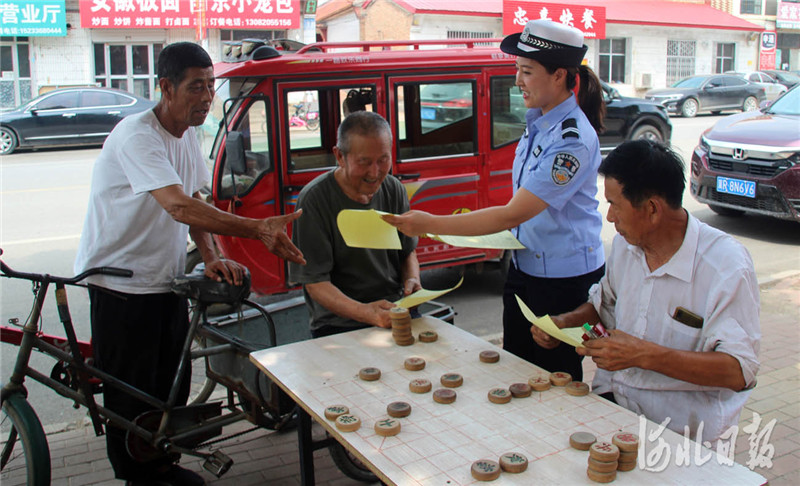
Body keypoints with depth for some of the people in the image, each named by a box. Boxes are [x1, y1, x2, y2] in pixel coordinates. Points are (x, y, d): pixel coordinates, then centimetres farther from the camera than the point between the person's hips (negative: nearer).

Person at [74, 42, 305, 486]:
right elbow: (180, 207, -36)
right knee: (132, 393, 4)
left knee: (172, 382, 15)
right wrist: (258, 229, -43)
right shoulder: (137, 137, -23)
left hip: (167, 281, 8)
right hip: (121, 286, -8)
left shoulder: (186, 133, 5)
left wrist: (210, 257, -7)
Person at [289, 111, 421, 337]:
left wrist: (412, 279, -4)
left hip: (397, 312, 5)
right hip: (340, 324, -4)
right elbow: (315, 283, -12)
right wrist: (364, 313, -28)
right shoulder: (315, 199, -11)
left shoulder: (394, 190, 6)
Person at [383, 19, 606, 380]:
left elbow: (512, 214, -28)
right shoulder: (537, 120, 3)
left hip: (565, 279, -8)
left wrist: (431, 224, -28)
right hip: (524, 268, 8)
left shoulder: (573, 140, -25)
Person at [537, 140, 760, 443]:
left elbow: (739, 371, -21)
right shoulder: (625, 243, 5)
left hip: (680, 420, -6)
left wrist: (645, 355, -29)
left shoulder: (727, 265, -16)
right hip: (612, 395, 6)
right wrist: (565, 322, 5)